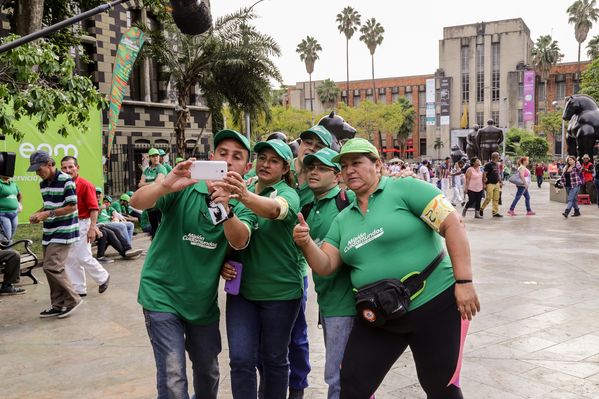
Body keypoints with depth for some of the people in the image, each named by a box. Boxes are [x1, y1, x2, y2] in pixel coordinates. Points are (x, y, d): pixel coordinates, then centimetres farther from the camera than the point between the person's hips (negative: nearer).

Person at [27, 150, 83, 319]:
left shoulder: (66, 181, -15)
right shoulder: (43, 184, 11)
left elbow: (72, 207, -16)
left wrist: (48, 214, -20)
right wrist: (37, 214, 2)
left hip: (64, 232, -8)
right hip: (49, 232, 8)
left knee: (52, 267, -14)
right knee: (50, 268, 8)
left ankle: (73, 299, 1)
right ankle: (58, 305, 17)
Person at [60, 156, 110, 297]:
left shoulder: (86, 185, -12)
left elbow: (94, 208, -13)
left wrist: (92, 228, -18)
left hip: (82, 224, -6)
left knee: (84, 258, -5)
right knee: (70, 259, 9)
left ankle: (103, 277, 21)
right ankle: (79, 289, 20)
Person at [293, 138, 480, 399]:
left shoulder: (405, 189, -8)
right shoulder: (343, 220, 11)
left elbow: (453, 225, -14)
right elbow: (325, 266, 8)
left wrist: (464, 282, -19)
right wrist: (306, 243, -12)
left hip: (434, 304, -5)